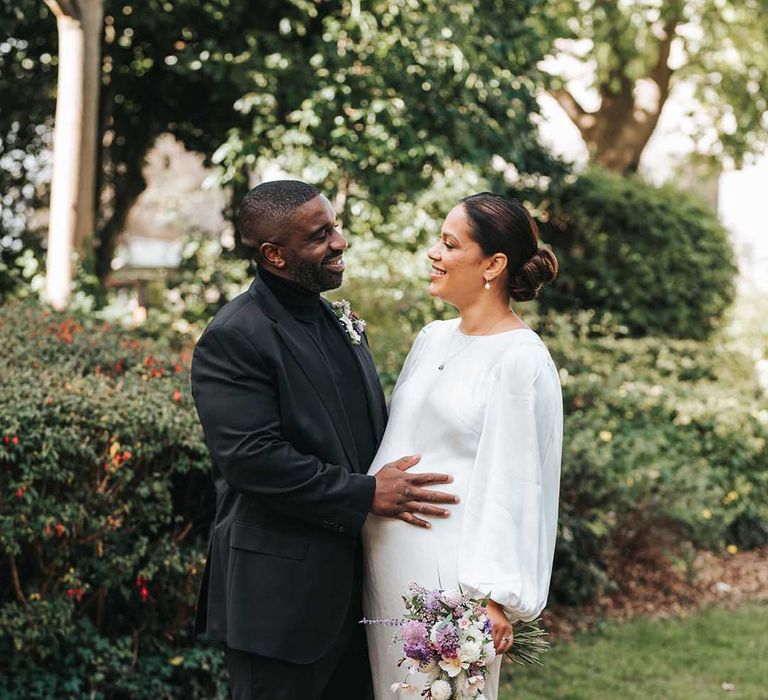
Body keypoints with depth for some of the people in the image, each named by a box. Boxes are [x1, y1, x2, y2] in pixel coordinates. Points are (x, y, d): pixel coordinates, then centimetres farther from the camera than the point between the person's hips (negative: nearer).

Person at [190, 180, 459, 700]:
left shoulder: (340, 323, 13)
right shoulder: (234, 339, -15)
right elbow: (251, 458, -23)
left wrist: (399, 488, 5)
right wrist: (366, 495, -20)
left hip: (355, 587, 8)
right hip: (282, 598, -8)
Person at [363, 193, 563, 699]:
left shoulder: (521, 360, -13)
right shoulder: (432, 338, 10)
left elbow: (515, 484, -15)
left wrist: (495, 596, -16)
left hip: (449, 568, -7)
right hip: (386, 558, 7)